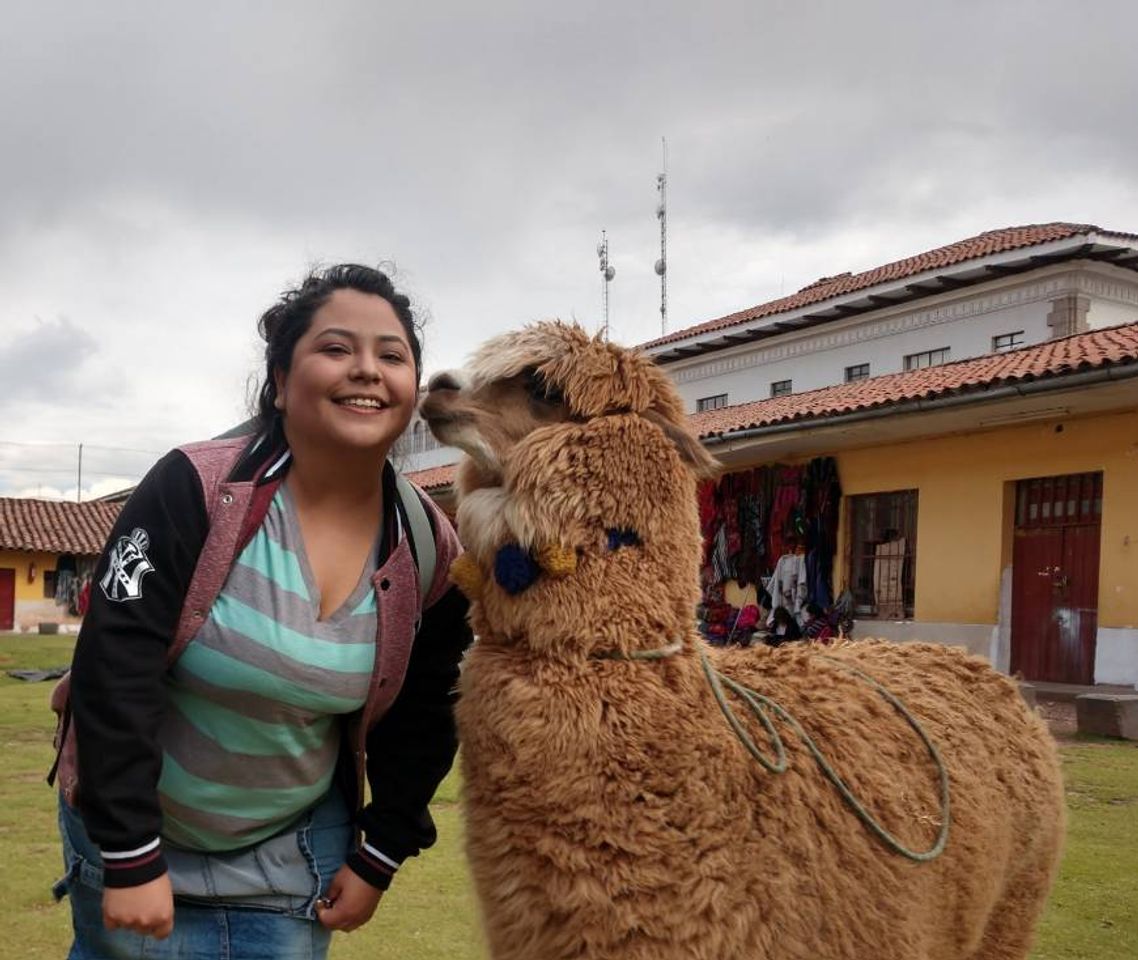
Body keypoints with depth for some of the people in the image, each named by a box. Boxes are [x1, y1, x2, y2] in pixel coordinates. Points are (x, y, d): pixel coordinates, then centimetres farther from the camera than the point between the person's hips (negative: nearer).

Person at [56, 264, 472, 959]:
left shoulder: (429, 548, -9)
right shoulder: (196, 490, -21)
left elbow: (422, 719, 3)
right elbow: (113, 670, -21)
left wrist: (378, 860, 4)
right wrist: (130, 856, -21)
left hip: (294, 853, 3)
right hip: (135, 833, -2)